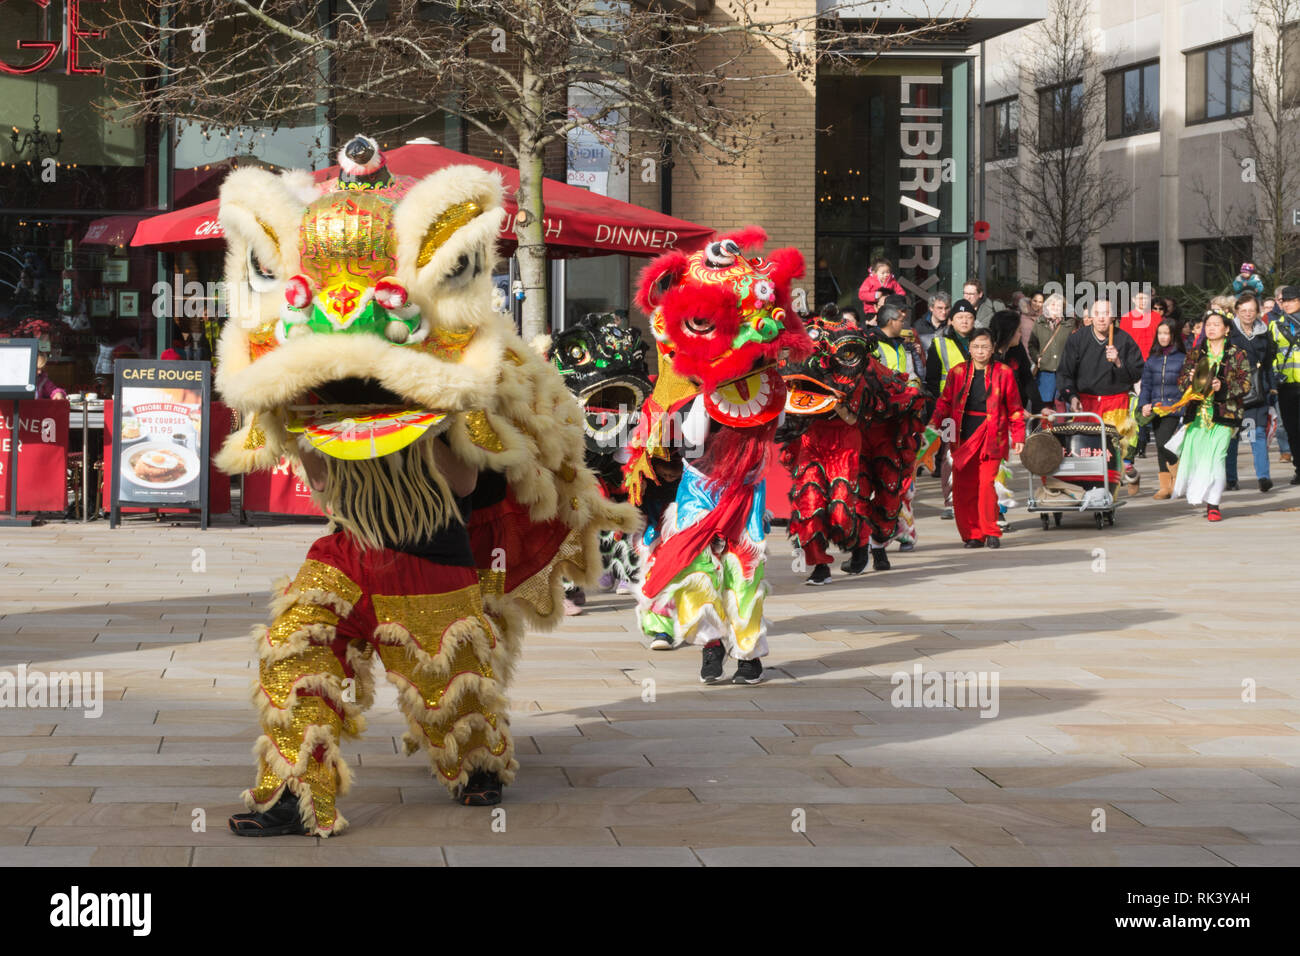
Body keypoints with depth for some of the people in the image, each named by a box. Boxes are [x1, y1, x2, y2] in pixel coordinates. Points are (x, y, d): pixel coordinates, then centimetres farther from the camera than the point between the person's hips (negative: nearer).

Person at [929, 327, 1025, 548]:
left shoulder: (1003, 373, 3)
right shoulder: (958, 372, 8)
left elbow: (1014, 408, 8)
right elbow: (945, 401, 11)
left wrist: (1018, 437, 4)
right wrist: (934, 423, -3)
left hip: (991, 436, -3)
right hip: (964, 437, 3)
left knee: (986, 483, -13)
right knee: (963, 486, -1)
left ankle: (991, 533, 1)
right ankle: (972, 535, 10)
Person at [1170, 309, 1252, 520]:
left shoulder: (1238, 355, 5)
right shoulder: (1195, 353, 14)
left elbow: (1245, 384, 1)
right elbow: (1181, 379, 14)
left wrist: (1223, 387, -14)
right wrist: (1190, 379, -9)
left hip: (1224, 413, -3)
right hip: (1198, 411, 3)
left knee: (1216, 457, -11)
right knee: (1193, 454, -5)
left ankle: (1212, 504, -5)